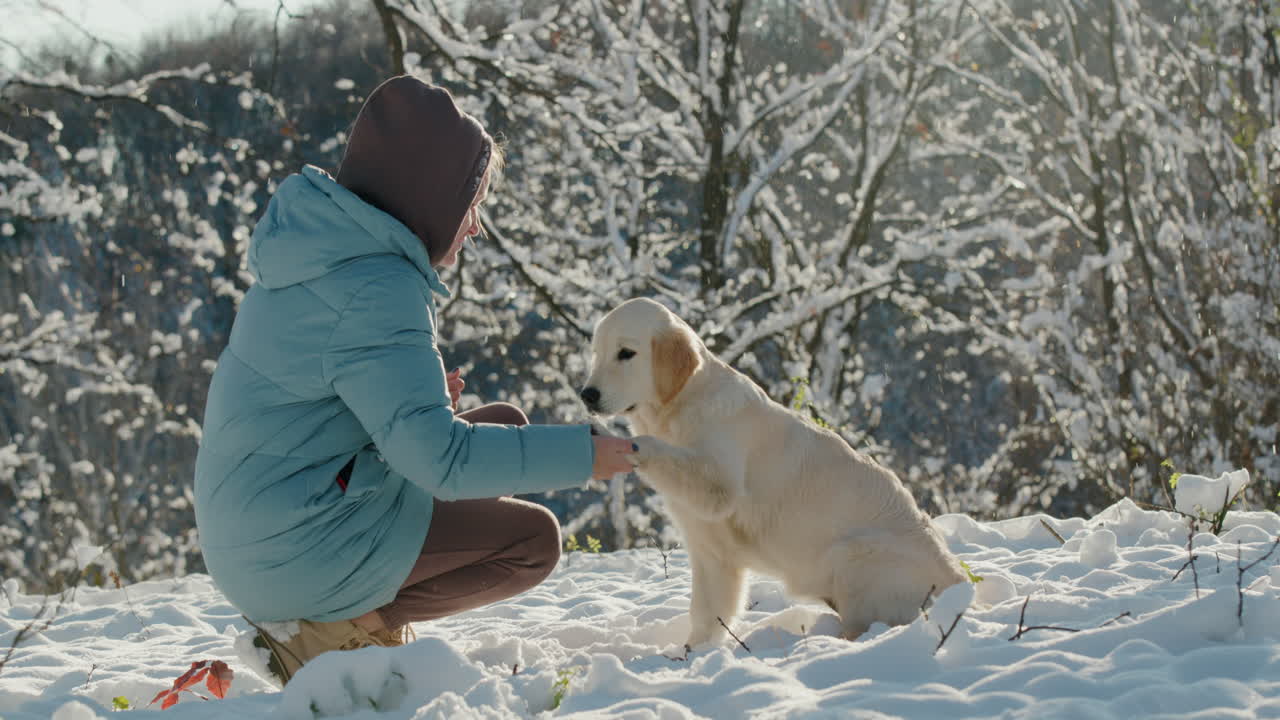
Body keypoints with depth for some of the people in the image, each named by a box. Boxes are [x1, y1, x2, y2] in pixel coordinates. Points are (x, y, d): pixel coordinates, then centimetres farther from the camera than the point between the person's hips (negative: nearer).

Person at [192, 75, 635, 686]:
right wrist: (578, 454, -17)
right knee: (532, 539, -2)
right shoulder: (376, 292, -22)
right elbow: (443, 461, -26)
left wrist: (418, 397, 10)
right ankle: (327, 629, -6)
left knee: (503, 424, 16)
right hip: (300, 553, -10)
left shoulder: (324, 246, 8)